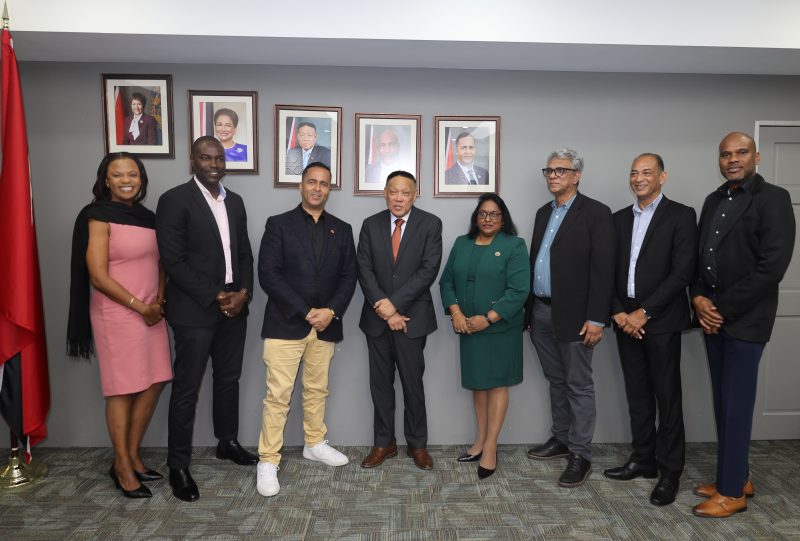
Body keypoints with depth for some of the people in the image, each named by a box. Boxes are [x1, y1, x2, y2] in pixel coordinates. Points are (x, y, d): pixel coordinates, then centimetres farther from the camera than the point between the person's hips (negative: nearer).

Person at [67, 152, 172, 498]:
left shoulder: (147, 217, 11)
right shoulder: (99, 218, -7)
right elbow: (98, 276, -13)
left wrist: (159, 301, 0)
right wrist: (140, 307, -11)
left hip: (151, 313, 6)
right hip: (116, 313, -6)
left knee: (154, 384, 8)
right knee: (123, 389, 2)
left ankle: (132, 455, 26)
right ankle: (122, 467, 17)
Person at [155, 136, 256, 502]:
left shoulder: (235, 201, 11)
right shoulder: (175, 200, -8)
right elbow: (174, 261, -13)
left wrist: (243, 292, -3)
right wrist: (214, 298, -15)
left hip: (234, 305, 6)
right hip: (195, 309, -6)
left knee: (228, 379, 17)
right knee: (187, 388, 2)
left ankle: (227, 442, 34)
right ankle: (178, 465, 16)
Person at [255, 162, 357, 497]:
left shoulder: (342, 230, 10)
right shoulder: (279, 225, 0)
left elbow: (348, 277, 7)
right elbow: (268, 275, -9)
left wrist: (331, 311, -10)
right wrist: (305, 312, -14)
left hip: (325, 325, 4)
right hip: (285, 324, -3)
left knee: (317, 390, 15)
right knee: (278, 394, -1)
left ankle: (315, 444, 33)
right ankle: (268, 461, 10)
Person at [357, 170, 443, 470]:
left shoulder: (430, 224, -3)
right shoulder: (370, 225, 5)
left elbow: (429, 269, -12)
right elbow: (364, 269, -1)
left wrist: (394, 304, -16)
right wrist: (382, 306, -13)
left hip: (412, 317, -2)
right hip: (377, 317, 3)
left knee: (413, 383, 7)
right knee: (380, 383, 11)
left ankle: (417, 444, 23)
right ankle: (384, 442, 25)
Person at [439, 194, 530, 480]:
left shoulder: (514, 246, -6)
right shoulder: (461, 244, 9)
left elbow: (518, 290, -14)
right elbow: (447, 281, 7)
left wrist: (487, 319, -19)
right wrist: (455, 312, -9)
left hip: (500, 328, -4)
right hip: (468, 327, 5)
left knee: (496, 383, 3)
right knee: (477, 383, 12)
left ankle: (490, 446, 12)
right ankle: (480, 440, 24)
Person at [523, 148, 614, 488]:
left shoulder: (595, 213, -7)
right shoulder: (543, 213, 14)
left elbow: (603, 270, -13)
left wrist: (597, 319, -17)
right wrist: (529, 308, 12)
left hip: (574, 315, -7)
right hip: (541, 312, 7)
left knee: (578, 385, 3)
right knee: (556, 381, 17)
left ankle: (580, 454, 13)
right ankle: (561, 439, 32)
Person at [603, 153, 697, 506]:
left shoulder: (681, 215, -3)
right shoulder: (618, 219, 12)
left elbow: (682, 272, -11)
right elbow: (609, 271, 9)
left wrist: (644, 312, -15)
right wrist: (618, 312, -4)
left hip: (661, 321, -4)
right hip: (626, 319, 5)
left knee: (667, 397, 4)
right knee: (637, 396, 12)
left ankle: (670, 471, 16)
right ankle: (643, 460, 26)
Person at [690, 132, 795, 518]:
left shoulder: (773, 199, -8)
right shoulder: (713, 201, 13)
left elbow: (772, 266, -16)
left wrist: (722, 308, -14)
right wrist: (699, 299, -3)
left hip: (744, 320, -6)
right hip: (712, 317, 6)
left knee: (736, 406, 1)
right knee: (722, 404, 12)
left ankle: (732, 491, 14)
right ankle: (737, 477, 27)